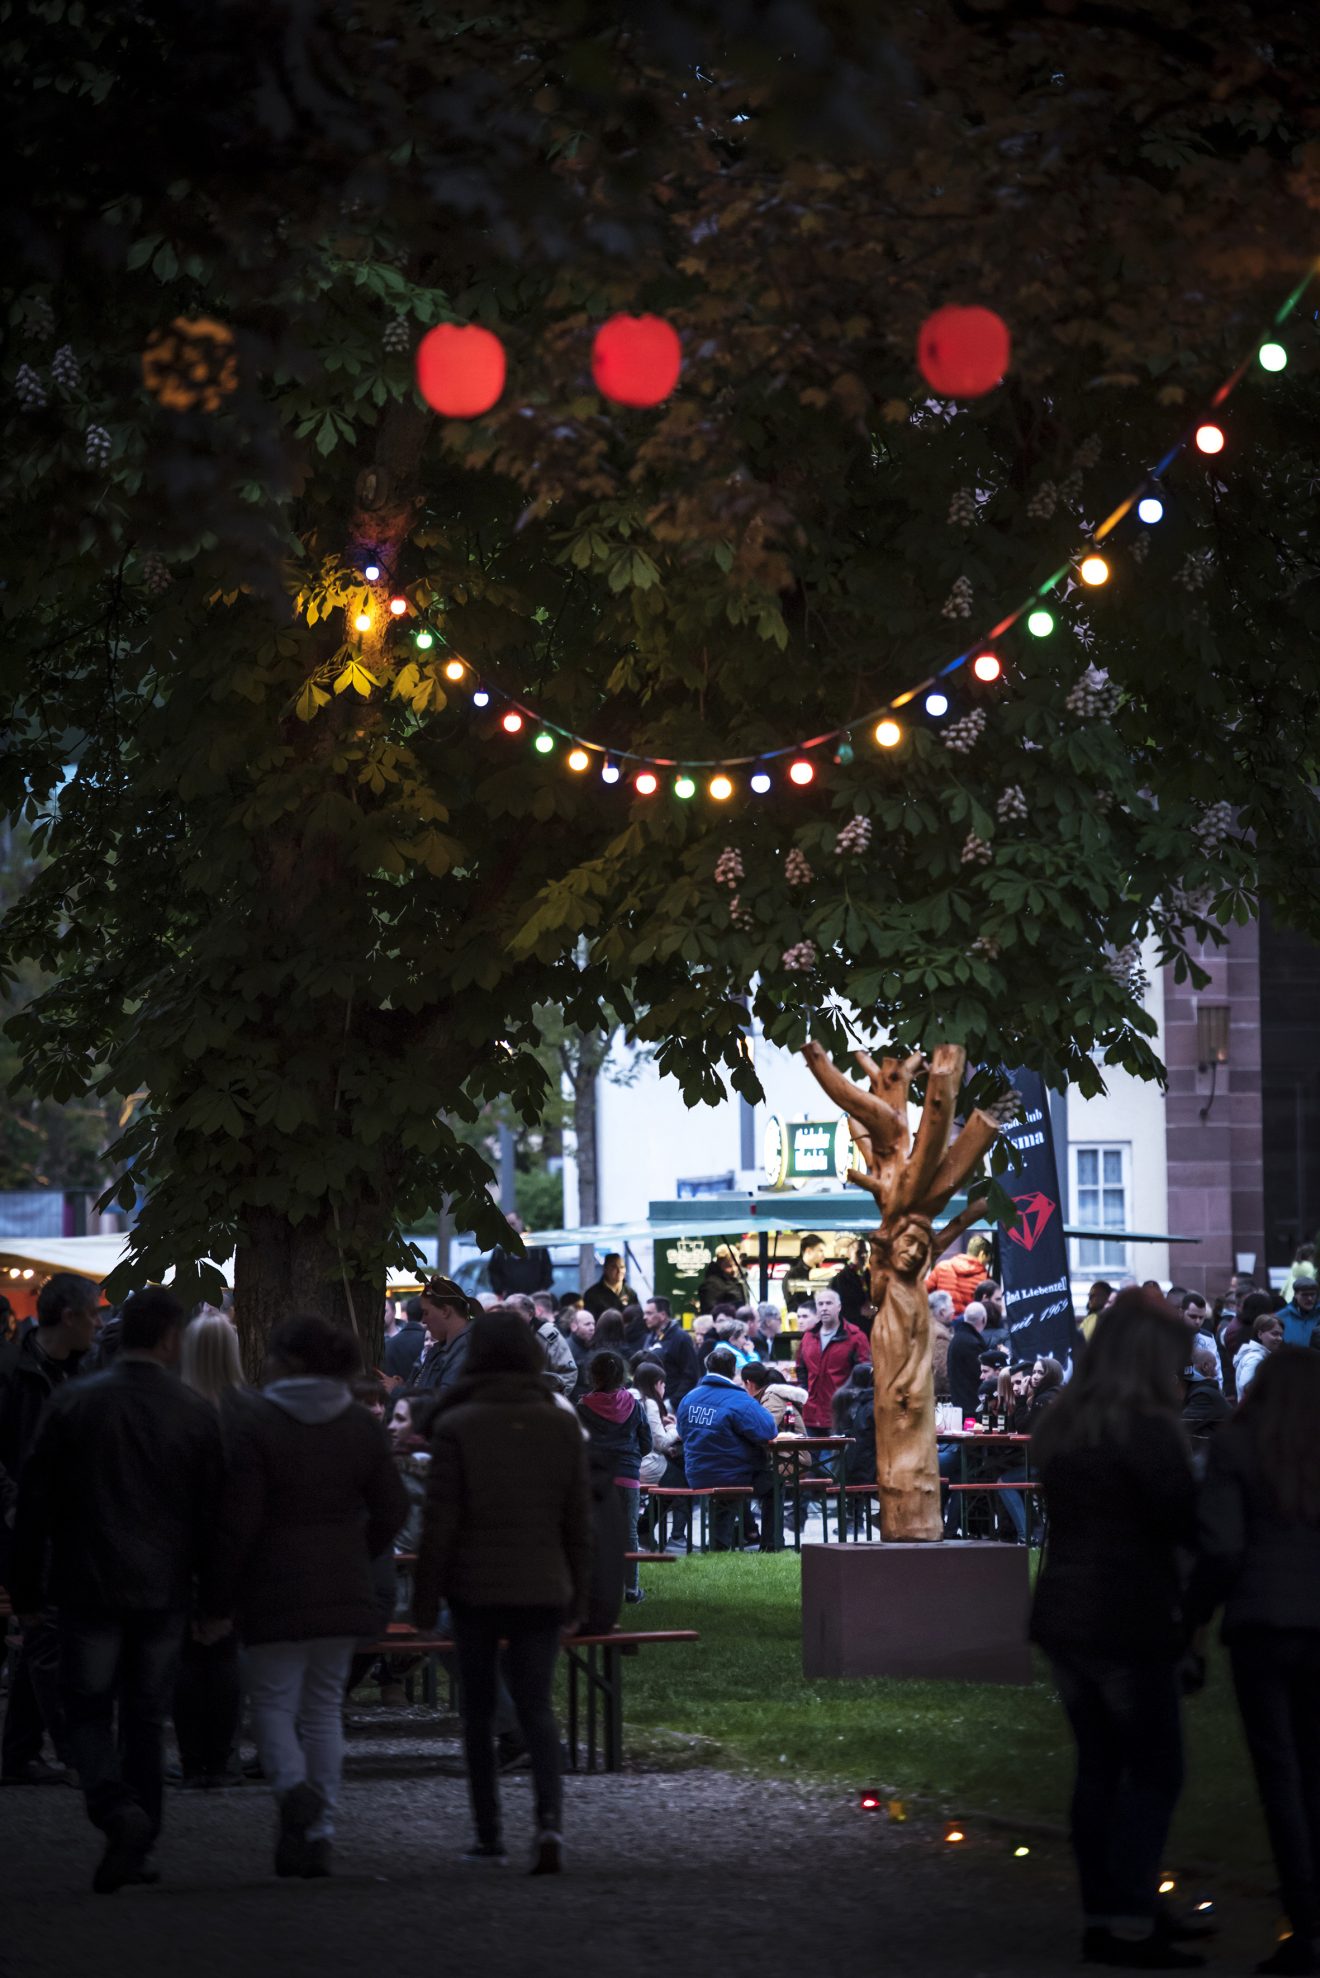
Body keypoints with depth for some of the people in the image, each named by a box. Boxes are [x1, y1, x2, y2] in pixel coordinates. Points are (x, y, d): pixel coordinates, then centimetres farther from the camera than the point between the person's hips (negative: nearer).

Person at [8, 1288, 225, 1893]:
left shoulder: (72, 1404, -3)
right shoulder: (196, 1413, -2)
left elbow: (35, 1504, -1)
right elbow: (213, 1513, 2)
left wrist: (27, 1591, 6)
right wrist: (214, 1599, 10)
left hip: (88, 1588, -1)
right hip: (163, 1593, 1)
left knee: (88, 1711, 6)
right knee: (146, 1719, 11)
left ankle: (116, 1807, -19)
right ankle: (137, 1851, 12)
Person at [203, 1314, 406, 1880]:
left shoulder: (254, 1422, -10)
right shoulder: (360, 1424, 5)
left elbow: (238, 1521, -12)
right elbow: (392, 1511, 6)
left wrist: (217, 1604, -6)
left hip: (276, 1589, -4)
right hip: (344, 1591, 4)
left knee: (273, 1702, 5)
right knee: (324, 1706, 12)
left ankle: (294, 1787, -24)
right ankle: (318, 1836, 8)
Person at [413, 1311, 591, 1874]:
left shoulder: (457, 1426, -9)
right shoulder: (562, 1425, 1)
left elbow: (440, 1522, -8)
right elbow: (578, 1520, 6)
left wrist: (425, 1596, 0)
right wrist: (578, 1592, 15)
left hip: (475, 1589, -2)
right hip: (542, 1590, 2)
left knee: (479, 1711, 11)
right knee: (537, 1708, 3)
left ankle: (488, 1833, 15)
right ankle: (550, 1818, -18)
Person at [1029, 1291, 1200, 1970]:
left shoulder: (1061, 1426, 11)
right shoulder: (1146, 1427, -14)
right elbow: (1187, 1522, -15)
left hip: (1064, 1614, 8)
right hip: (1128, 1619, -8)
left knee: (1099, 1766, 13)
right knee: (1155, 1772, -2)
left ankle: (1103, 1915, 15)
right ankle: (1130, 1922, -7)